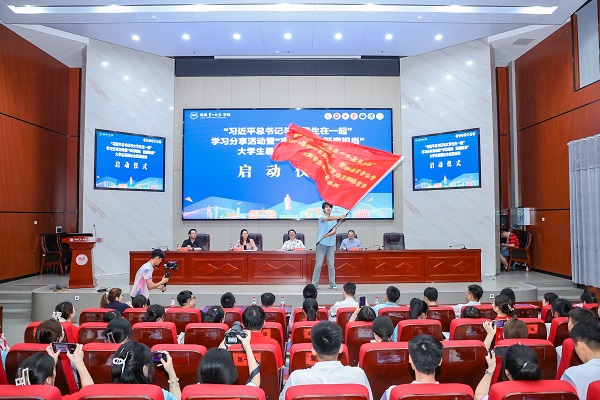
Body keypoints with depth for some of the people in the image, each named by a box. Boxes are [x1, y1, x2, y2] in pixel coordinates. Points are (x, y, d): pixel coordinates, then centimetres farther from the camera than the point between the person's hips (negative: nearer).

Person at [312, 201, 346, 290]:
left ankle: (332, 284, 10)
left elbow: (334, 230, -1)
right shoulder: (321, 218, -1)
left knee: (331, 265, 4)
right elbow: (329, 218, -22)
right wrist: (340, 217, -34)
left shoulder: (334, 220, 11)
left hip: (331, 245, 3)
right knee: (318, 265, -2)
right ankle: (314, 284, 5)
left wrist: (328, 234, -22)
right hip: (321, 244, -3)